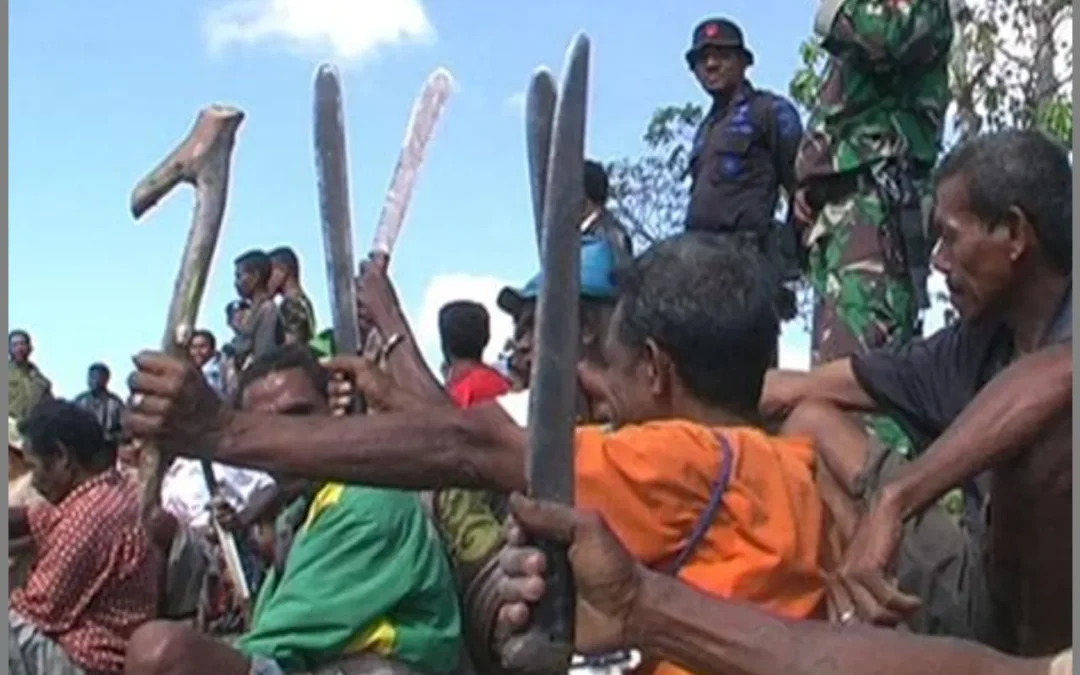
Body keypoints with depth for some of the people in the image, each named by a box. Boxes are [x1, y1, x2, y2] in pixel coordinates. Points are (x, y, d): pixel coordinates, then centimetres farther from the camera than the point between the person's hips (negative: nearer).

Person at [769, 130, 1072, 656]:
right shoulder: (975, 342, 6)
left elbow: (1051, 378, -43)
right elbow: (802, 389, 14)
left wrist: (893, 502, -42)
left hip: (1055, 618, -8)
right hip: (983, 593, 8)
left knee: (1051, 427, -35)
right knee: (811, 420, 12)